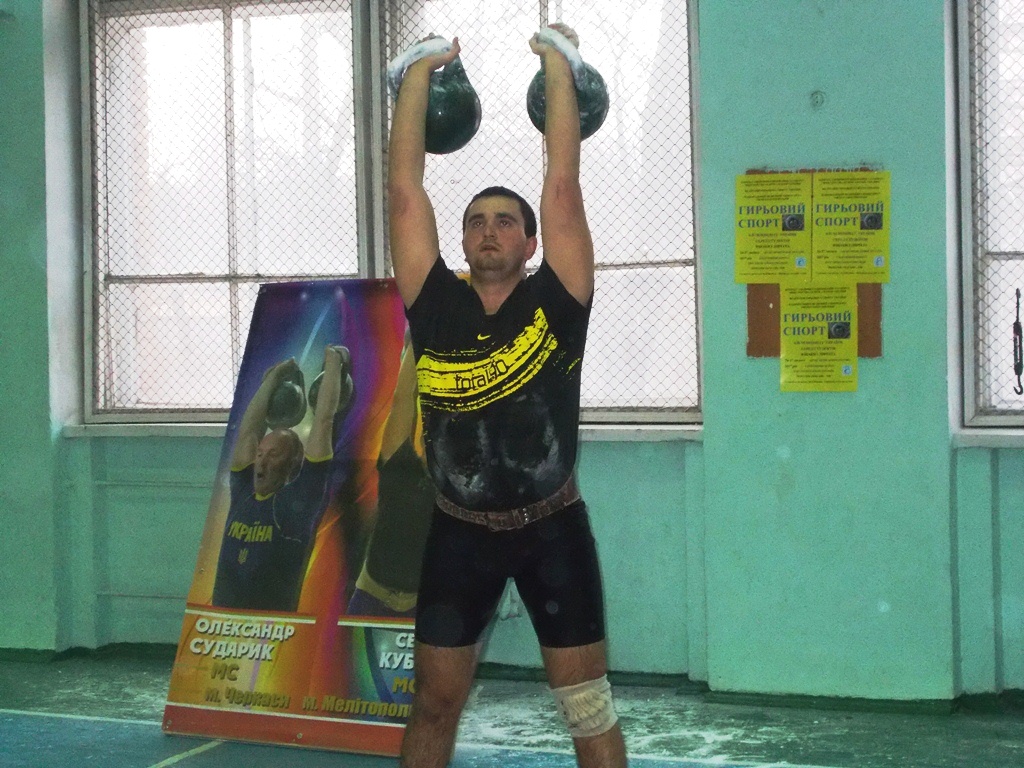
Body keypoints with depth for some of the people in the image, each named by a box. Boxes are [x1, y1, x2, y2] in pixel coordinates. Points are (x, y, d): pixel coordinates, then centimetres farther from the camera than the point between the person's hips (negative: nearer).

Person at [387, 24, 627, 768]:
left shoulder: (555, 302, -6)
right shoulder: (436, 305, -1)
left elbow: (564, 184, -9)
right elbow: (404, 189, -1)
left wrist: (558, 66, -3)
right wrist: (420, 73, 4)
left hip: (552, 529, -2)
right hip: (459, 532, 2)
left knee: (587, 701, 5)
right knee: (434, 701, 11)